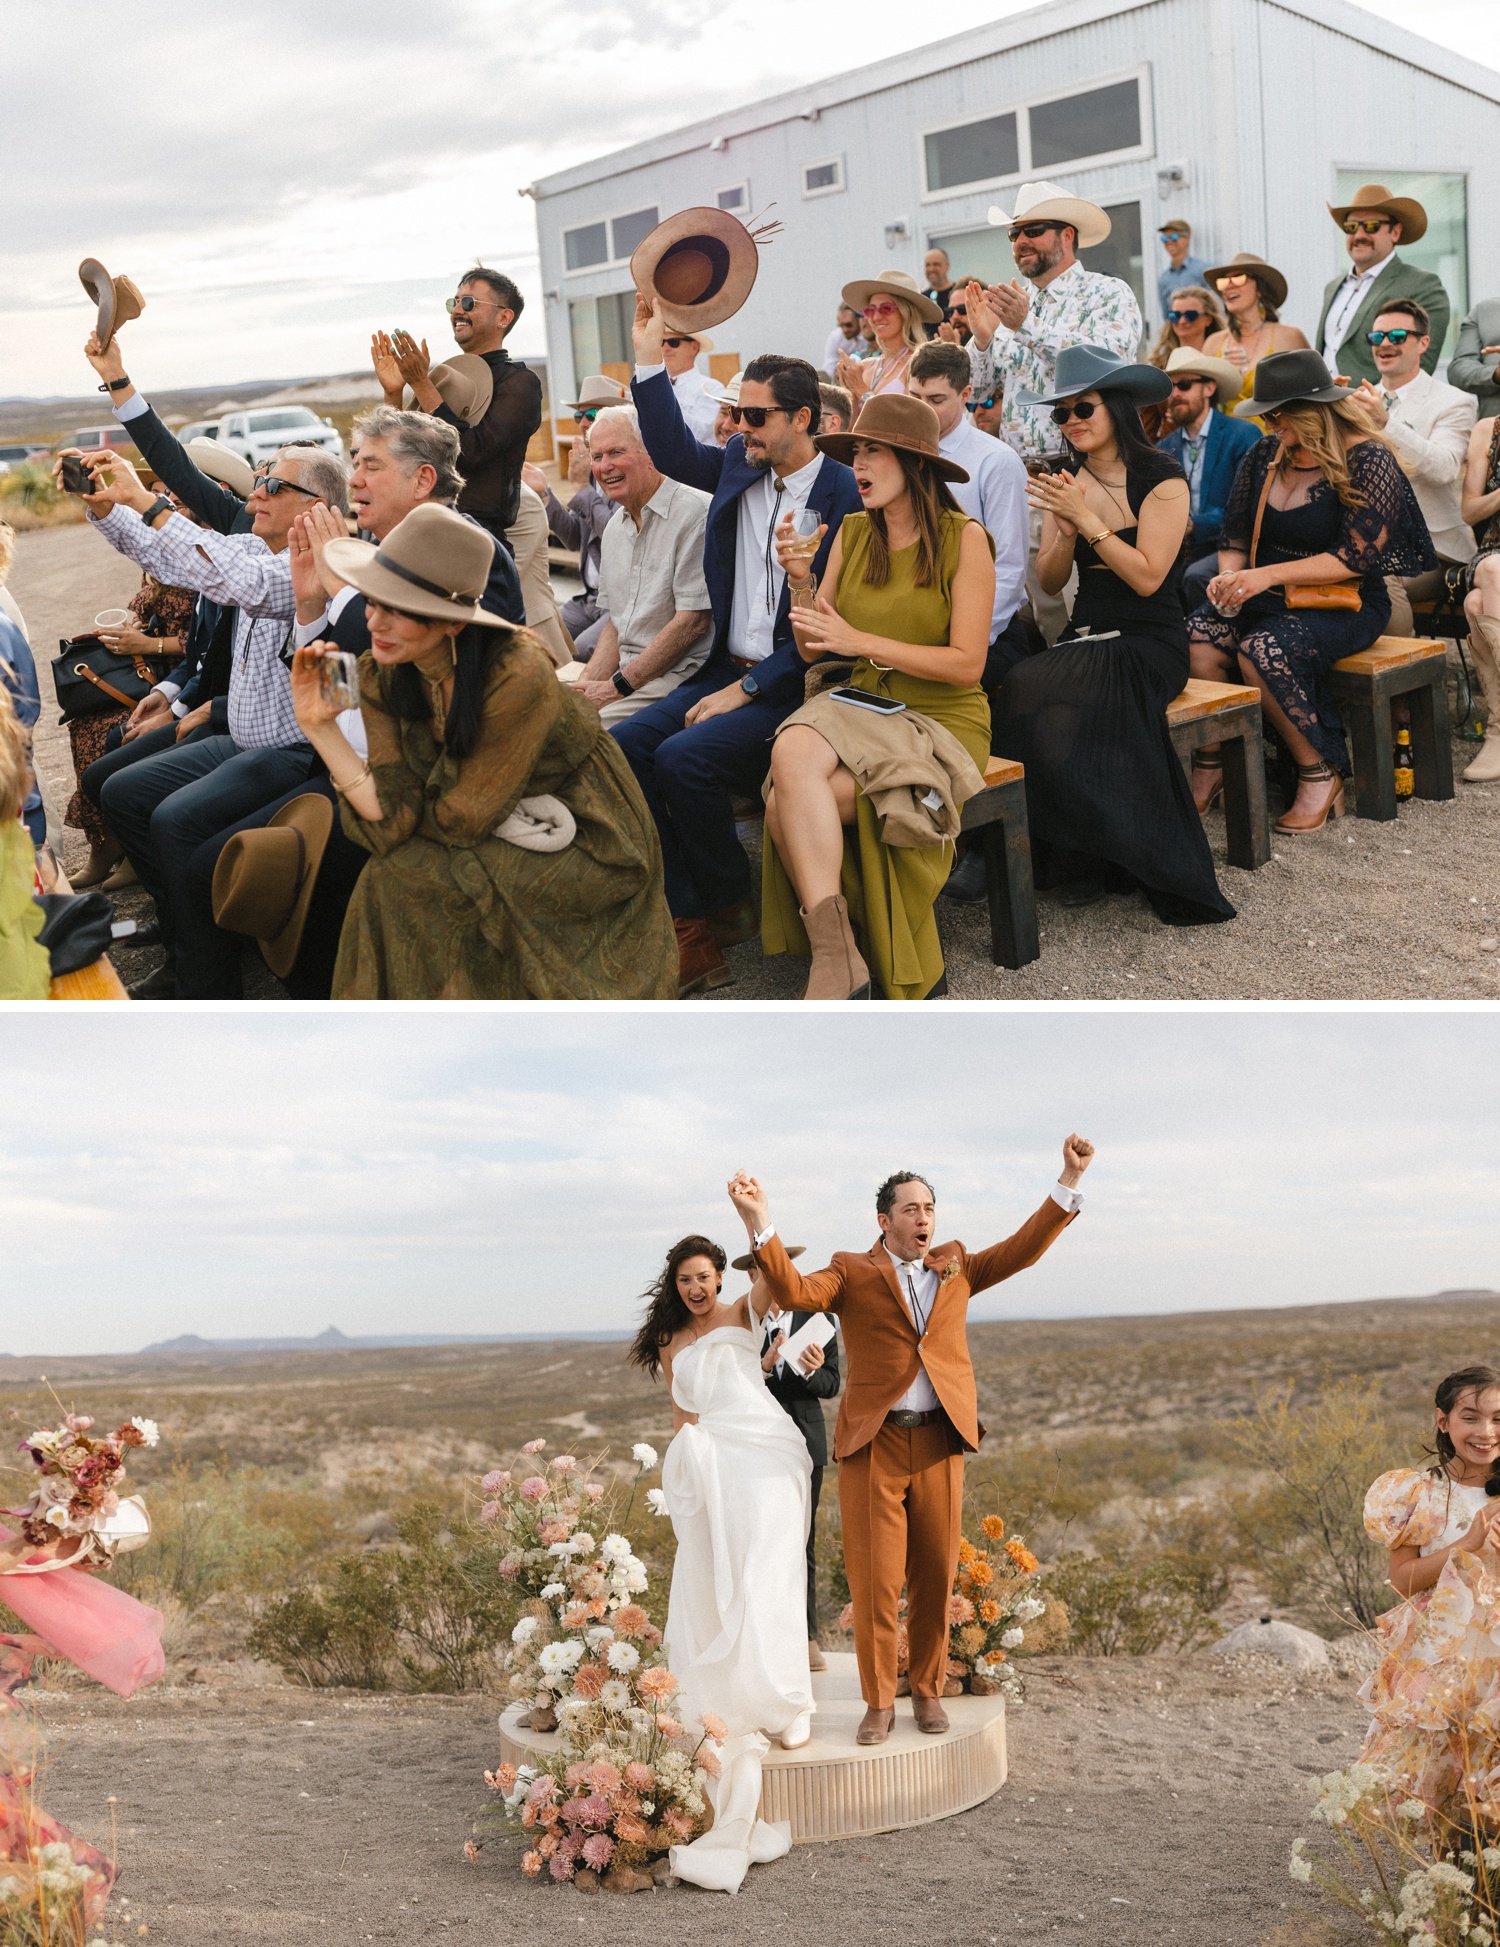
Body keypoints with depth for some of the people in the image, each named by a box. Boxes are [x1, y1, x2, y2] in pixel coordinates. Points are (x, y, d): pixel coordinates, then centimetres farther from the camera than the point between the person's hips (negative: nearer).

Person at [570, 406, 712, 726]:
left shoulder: (694, 512, -11)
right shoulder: (615, 529, 17)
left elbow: (693, 622, -16)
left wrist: (618, 686, -13)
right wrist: (590, 686, 2)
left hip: (679, 675, -8)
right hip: (624, 676, 8)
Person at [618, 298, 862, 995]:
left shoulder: (844, 496, -11)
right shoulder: (740, 466, 10)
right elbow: (674, 451, 22)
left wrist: (747, 688, -17)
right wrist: (649, 360, 10)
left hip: (793, 685, -8)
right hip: (728, 670, 8)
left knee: (683, 756, -28)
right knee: (624, 745, -13)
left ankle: (729, 906, -3)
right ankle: (690, 927, -14)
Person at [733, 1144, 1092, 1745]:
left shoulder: (956, 1268, 14)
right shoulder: (853, 1273, 3)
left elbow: (1023, 1247, 9)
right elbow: (794, 1293, -14)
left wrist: (1069, 1181, 0)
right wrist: (761, 1224, -28)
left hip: (940, 1444, 3)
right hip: (873, 1445, -3)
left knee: (934, 1577, 7)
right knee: (875, 1581, -2)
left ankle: (927, 1691, 23)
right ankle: (879, 1702, 12)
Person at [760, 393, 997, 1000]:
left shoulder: (964, 539, -6)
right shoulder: (853, 533, 9)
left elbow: (967, 664, -12)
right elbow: (812, 650, 9)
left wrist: (861, 641, -16)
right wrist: (800, 582, -9)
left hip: (943, 721, -5)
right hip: (860, 708, 5)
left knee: (787, 806, -27)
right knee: (792, 752, -31)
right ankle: (836, 955, -31)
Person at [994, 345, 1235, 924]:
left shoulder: (1161, 480, -5)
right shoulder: (1066, 481, 12)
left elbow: (1147, 577, -14)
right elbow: (1049, 581, 7)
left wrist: (1087, 518, -18)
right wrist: (1065, 530, -13)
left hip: (1149, 643, -5)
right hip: (1085, 637, 5)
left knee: (1054, 704, -33)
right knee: (1021, 693, -27)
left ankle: (1090, 860, -18)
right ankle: (1078, 862, -14)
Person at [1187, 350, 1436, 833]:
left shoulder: (1368, 460, -10)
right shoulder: (1263, 456, 8)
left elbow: (1355, 557, -16)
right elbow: (1234, 535, 14)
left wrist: (1270, 574, -24)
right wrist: (1229, 576, -10)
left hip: (1345, 601, -5)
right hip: (1269, 598, 5)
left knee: (1262, 651, -34)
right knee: (1197, 638, -25)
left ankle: (1321, 775, -18)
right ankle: (1209, 767, -15)